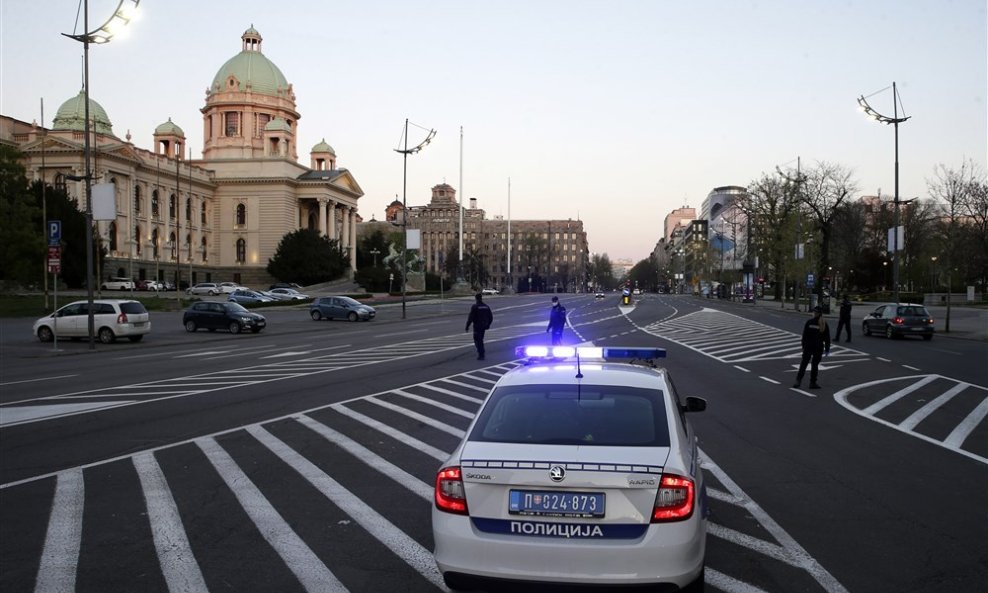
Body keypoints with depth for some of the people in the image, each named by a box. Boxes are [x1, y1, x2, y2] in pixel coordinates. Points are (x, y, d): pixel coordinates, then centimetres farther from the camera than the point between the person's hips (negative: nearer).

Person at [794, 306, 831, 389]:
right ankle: (812, 383, 10)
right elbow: (827, 337, 1)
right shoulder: (824, 324, -3)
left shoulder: (809, 322, -8)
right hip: (819, 347, 1)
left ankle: (798, 380, 2)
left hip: (808, 346, -1)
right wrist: (827, 349, 8)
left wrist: (803, 345, 4)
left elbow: (805, 335, -5)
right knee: (815, 364, 7)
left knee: (803, 363, 7)